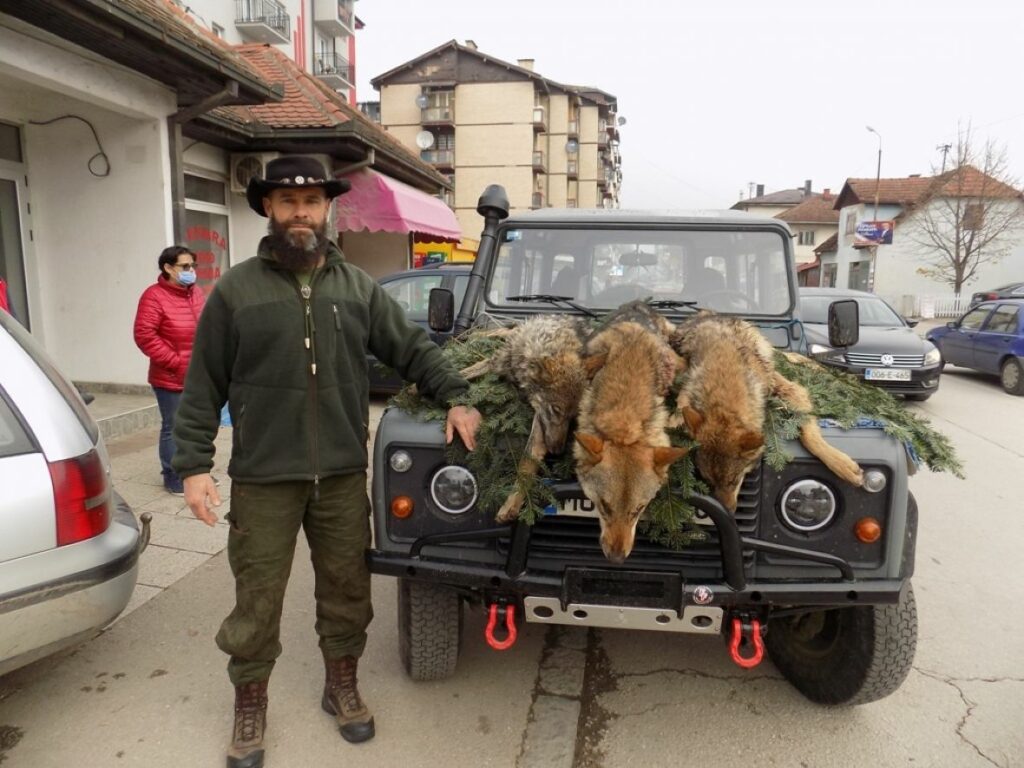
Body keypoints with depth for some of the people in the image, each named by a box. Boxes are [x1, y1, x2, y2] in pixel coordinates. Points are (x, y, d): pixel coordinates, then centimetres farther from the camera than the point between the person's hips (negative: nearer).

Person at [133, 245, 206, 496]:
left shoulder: (197, 294, 11)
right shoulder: (154, 296, -11)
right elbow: (145, 336, -17)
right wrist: (175, 363, -16)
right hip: (171, 379, -7)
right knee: (173, 428, 1)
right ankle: (173, 478, 13)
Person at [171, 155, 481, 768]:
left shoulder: (359, 286, 6)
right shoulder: (236, 289, 0)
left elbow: (414, 349, 11)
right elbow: (204, 388, 0)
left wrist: (455, 397, 0)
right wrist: (195, 465, -5)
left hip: (343, 473, 2)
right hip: (263, 477, -2)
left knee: (346, 590, 15)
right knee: (257, 602, 9)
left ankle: (343, 687, 37)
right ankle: (250, 708, 32)